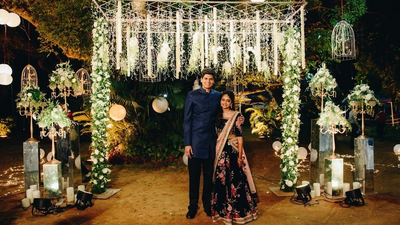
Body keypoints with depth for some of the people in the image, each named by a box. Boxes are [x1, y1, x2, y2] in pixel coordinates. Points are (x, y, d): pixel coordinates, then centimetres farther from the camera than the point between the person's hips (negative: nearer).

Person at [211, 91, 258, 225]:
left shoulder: (236, 116, -5)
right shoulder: (219, 116, 9)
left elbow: (240, 136, -8)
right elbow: (217, 134, 13)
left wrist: (240, 156, -12)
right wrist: (216, 151, 8)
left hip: (233, 150, -5)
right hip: (220, 151, 5)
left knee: (234, 180, 2)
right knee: (221, 179, 9)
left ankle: (236, 211, 19)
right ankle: (224, 209, 25)